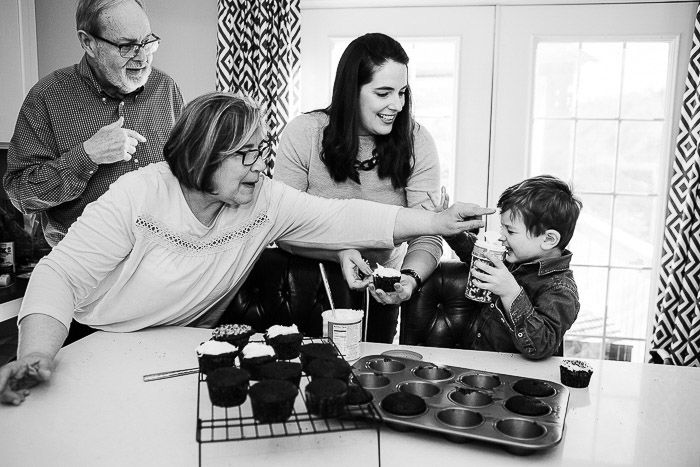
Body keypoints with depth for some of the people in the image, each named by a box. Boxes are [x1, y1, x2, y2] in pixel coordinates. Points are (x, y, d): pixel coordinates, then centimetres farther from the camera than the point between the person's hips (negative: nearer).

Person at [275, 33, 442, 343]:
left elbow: (427, 236, -15)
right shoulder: (303, 134, -14)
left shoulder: (416, 142, -11)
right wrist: (338, 251, -32)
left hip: (379, 294, 1)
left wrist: (410, 277, -35)